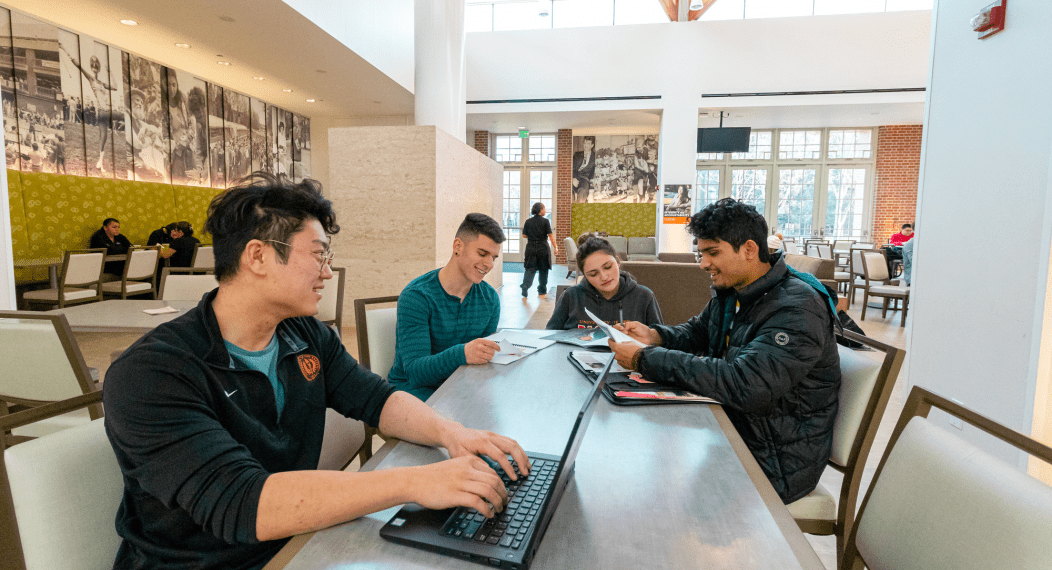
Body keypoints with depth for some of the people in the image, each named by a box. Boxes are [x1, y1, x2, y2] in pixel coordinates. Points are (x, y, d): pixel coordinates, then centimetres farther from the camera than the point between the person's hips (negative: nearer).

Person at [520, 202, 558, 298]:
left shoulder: (528, 222, 2)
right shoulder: (545, 221, -7)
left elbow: (524, 235, 5)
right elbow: (550, 235, -9)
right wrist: (555, 247, -5)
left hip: (531, 248, 2)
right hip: (543, 248, -2)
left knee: (530, 270, 4)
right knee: (543, 270, 13)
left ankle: (524, 291, -11)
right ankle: (542, 291, 22)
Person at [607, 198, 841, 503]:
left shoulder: (797, 309, -25)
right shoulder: (731, 292, 5)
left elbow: (744, 386, -37)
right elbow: (697, 331, 20)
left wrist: (646, 360, -34)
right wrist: (655, 336, -4)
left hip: (776, 464, -8)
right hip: (730, 427, 8)